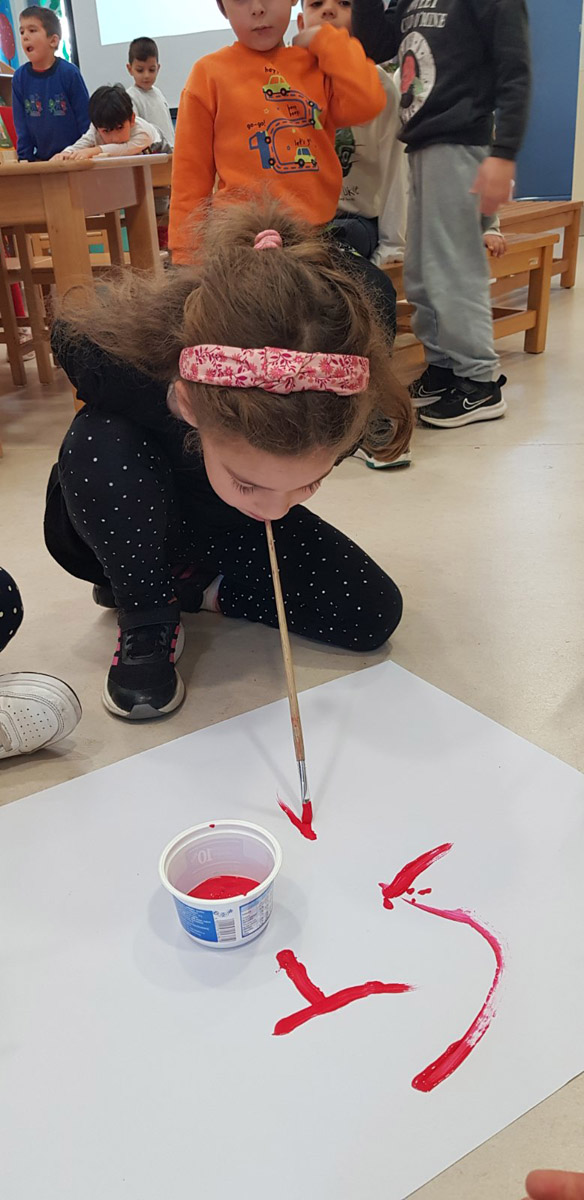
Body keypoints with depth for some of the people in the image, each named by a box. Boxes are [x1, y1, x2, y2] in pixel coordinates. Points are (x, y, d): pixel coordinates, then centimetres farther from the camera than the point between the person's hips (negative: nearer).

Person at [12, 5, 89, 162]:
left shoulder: (69, 72, -7)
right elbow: (21, 125, 6)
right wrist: (24, 158, 1)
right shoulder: (19, 77, 2)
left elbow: (85, 118, -4)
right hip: (41, 159, 3)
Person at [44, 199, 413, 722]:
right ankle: (147, 618, -14)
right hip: (119, 525, -2)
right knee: (102, 445, -38)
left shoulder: (336, 409, -33)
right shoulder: (113, 354, -44)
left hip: (223, 529, 3)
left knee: (373, 616, -13)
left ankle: (194, 587, 6)